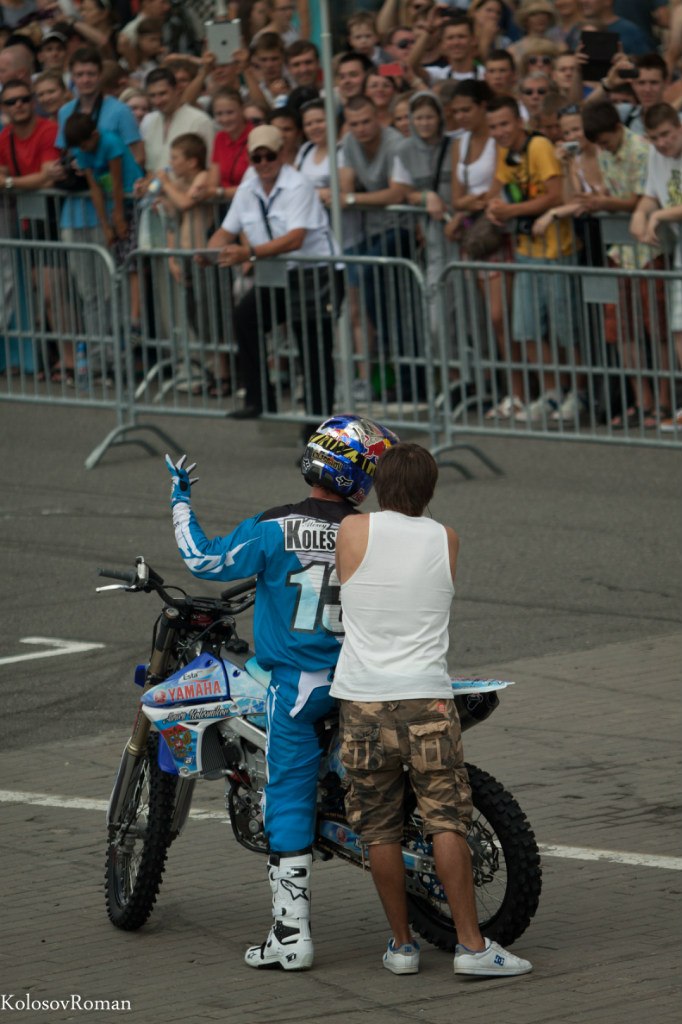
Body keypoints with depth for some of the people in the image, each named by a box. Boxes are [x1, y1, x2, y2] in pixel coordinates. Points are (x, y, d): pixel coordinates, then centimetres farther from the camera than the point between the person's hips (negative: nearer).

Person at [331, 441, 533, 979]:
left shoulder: (354, 531, -1)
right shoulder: (446, 540, 4)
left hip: (362, 699, 0)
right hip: (426, 695, 0)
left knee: (381, 829, 7)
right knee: (446, 822, -1)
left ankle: (402, 943, 12)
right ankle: (471, 944, -5)